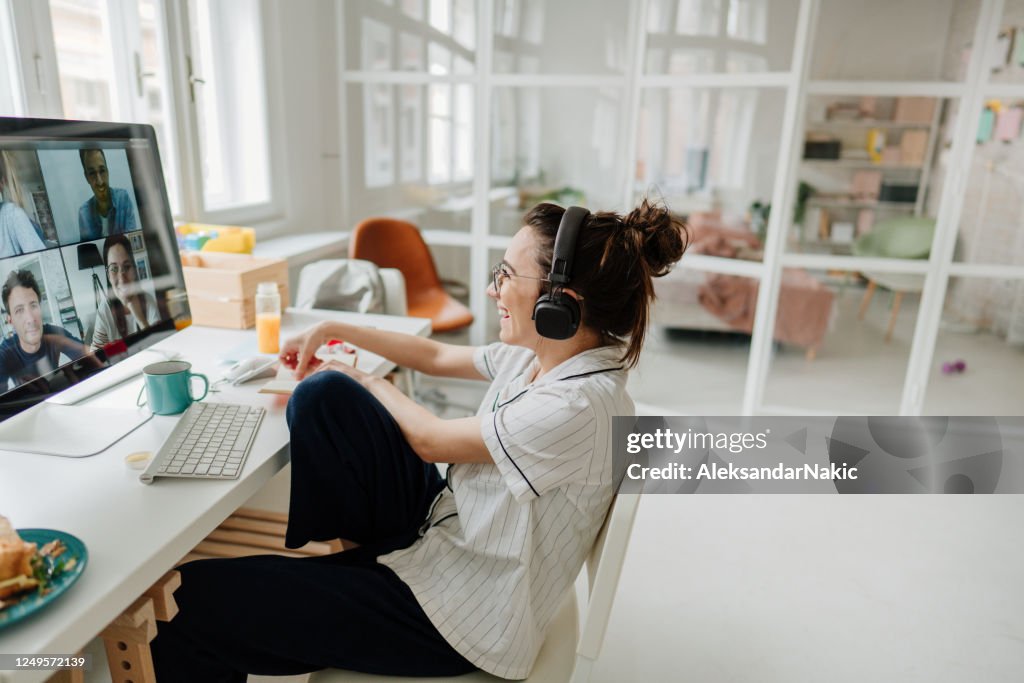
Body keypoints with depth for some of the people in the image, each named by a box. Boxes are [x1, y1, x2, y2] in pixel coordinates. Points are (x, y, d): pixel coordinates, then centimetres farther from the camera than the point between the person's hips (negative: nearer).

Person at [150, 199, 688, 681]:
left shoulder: (578, 408, -30)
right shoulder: (540, 354, -4)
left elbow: (430, 439, -17)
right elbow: (438, 357, 11)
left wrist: (362, 380, 0)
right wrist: (333, 330, 11)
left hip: (457, 613, -8)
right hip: (443, 523, 8)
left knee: (195, 598, -11)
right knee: (323, 393, -2)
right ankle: (318, 544, 18)